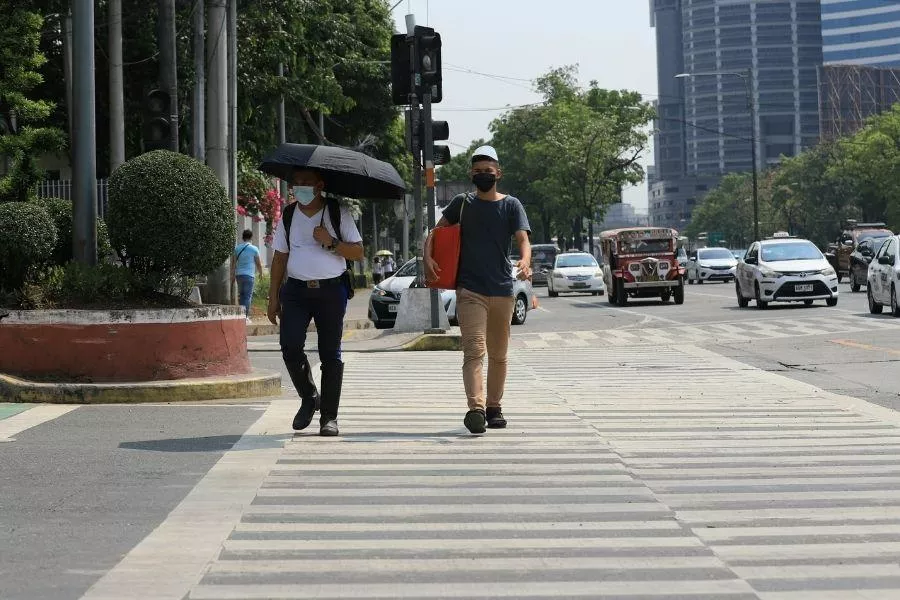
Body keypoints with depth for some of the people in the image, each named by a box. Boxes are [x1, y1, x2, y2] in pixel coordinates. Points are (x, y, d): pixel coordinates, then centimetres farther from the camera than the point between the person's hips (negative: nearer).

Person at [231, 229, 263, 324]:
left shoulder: (237, 248, 7)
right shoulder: (254, 249, -4)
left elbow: (233, 263, 9)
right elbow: (258, 263, 4)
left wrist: (233, 276, 15)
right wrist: (260, 273, 21)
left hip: (238, 275, 4)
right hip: (249, 275, -4)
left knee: (241, 295, 14)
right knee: (248, 296, -3)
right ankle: (245, 317, -8)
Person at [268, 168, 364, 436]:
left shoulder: (338, 213, 2)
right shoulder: (288, 216, 10)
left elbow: (358, 252, 1)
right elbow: (280, 258, 14)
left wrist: (331, 243, -15)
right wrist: (273, 297, 9)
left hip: (331, 289, -2)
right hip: (297, 289, 2)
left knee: (330, 354, 1)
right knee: (290, 347, -14)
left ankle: (329, 416, 8)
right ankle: (309, 398, 10)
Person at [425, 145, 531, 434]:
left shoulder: (511, 205, 5)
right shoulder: (462, 203, 8)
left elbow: (523, 239, -8)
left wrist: (525, 261, -30)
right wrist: (427, 257, -8)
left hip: (502, 290, 1)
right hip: (469, 289, -1)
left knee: (498, 354, 11)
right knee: (474, 349, -16)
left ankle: (494, 407, 24)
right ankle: (475, 408, -27)